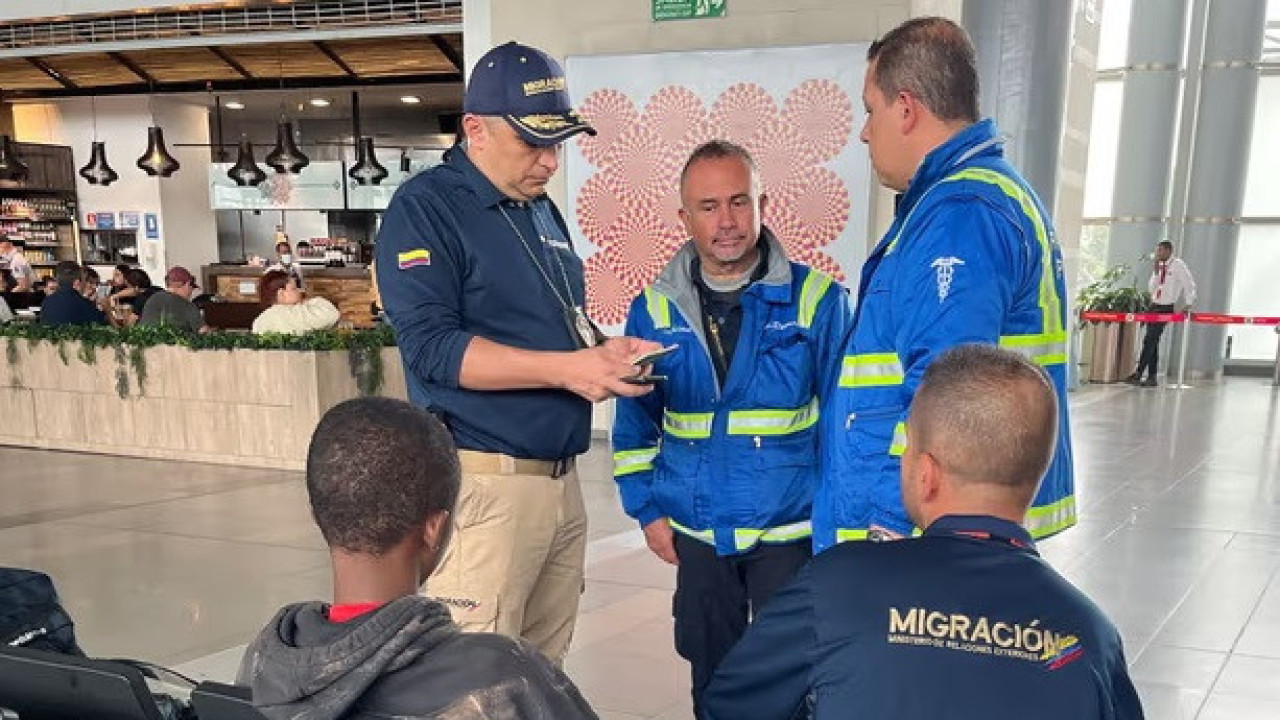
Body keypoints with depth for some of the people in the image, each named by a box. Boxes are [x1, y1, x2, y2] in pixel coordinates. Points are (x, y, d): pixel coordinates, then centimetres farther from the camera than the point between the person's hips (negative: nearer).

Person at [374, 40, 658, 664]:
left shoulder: (543, 211, 15)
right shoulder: (425, 208, -8)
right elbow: (431, 346, -18)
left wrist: (604, 352, 1)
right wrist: (564, 368, -23)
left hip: (561, 478, 7)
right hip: (486, 482, -7)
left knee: (544, 671, 13)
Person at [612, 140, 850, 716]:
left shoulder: (815, 299, -7)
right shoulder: (656, 309, 0)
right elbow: (635, 423, 8)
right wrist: (647, 510, 3)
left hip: (791, 532, -2)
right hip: (696, 533, 3)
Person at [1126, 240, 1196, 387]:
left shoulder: (1178, 265, -8)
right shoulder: (1158, 266, 10)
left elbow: (1190, 285, -6)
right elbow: (1151, 289, 7)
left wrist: (1188, 305, -10)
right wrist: (1155, 273, -5)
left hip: (1166, 308, -7)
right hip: (1154, 306, 7)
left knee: (1149, 341, -13)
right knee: (1152, 342, 6)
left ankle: (1138, 374, -13)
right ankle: (1151, 378, 9)